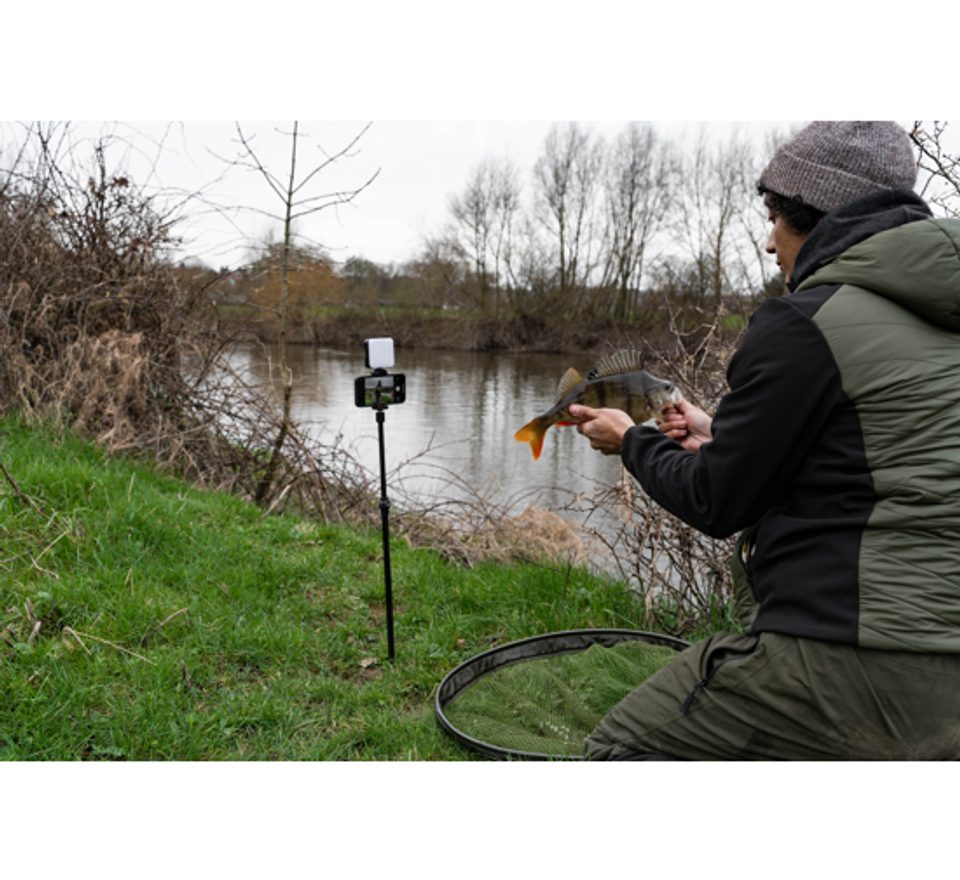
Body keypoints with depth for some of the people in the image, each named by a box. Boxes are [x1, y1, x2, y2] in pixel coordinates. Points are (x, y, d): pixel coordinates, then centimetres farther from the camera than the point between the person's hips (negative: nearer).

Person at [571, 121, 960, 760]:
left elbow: (715, 504, -7)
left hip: (858, 663, -9)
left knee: (620, 743, 5)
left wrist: (630, 440, 10)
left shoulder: (805, 324, -14)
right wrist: (721, 438, 22)